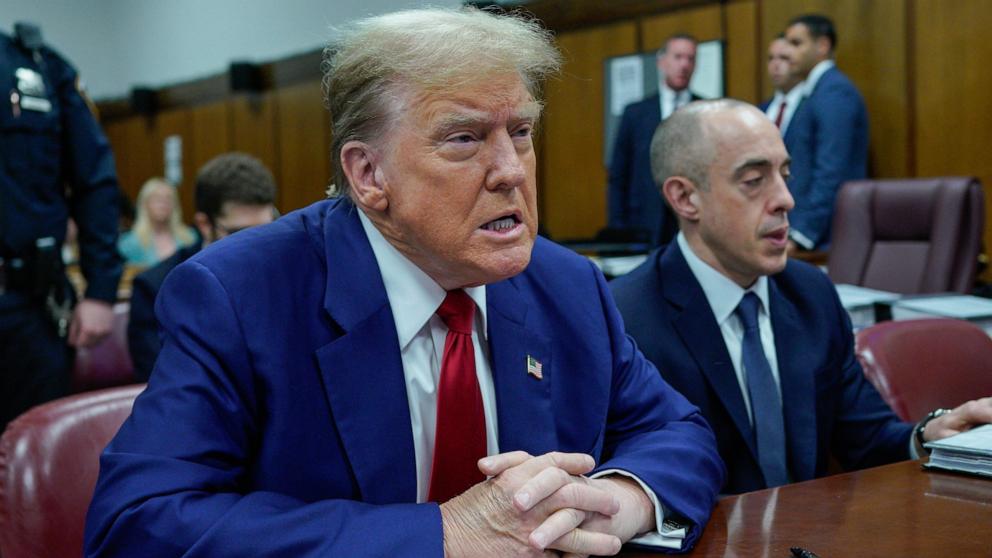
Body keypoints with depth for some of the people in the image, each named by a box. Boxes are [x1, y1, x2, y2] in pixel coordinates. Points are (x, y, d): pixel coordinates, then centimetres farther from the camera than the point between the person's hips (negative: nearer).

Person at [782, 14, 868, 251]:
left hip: (826, 239, -9)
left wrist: (800, 236, -21)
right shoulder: (816, 91, 17)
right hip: (810, 236, 9)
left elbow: (831, 174, -20)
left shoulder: (834, 92, -13)